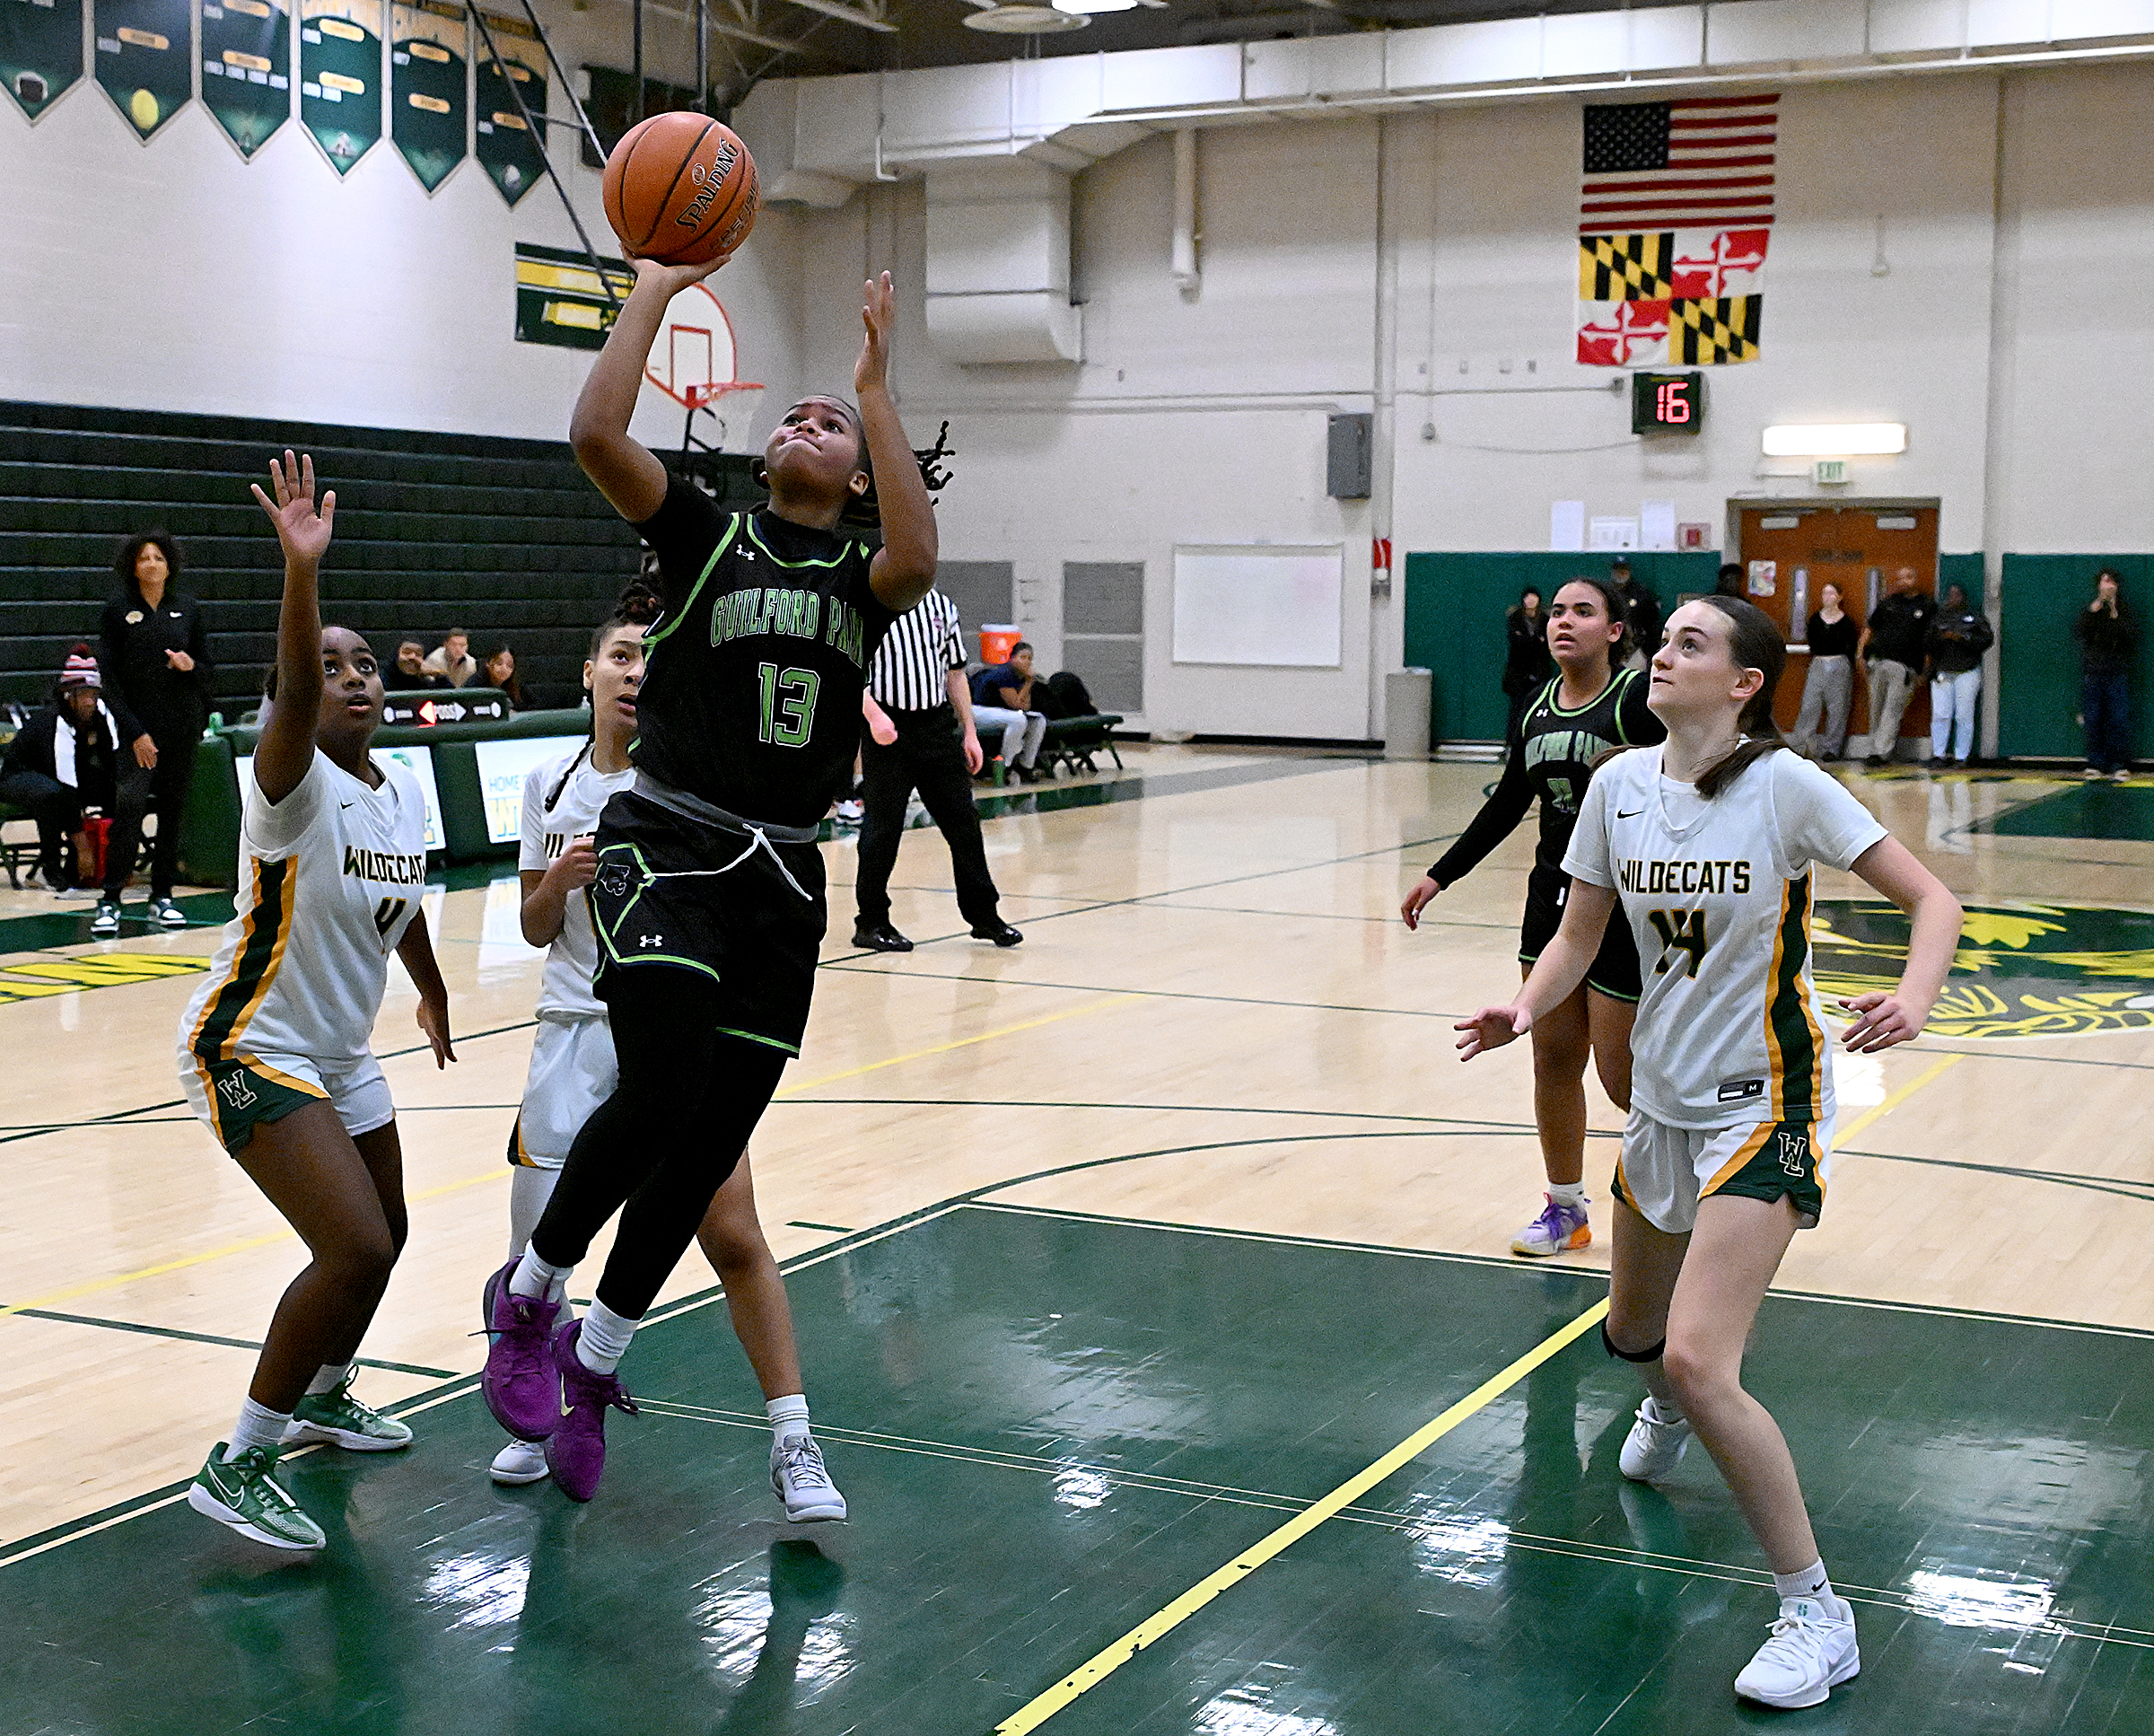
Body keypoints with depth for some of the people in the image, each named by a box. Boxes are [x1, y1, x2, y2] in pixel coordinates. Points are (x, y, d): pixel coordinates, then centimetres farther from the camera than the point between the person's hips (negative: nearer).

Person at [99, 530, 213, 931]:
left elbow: (207, 670, 12)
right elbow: (110, 679, -3)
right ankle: (111, 902, -5)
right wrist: (135, 732, -11)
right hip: (138, 727, -3)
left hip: (182, 725, 3)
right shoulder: (117, 611, -1)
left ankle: (162, 897, 16)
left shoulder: (188, 608, 7)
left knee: (173, 812, 6)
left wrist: (190, 665, -12)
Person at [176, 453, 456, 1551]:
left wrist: (432, 992, 33)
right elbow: (290, 698, -45)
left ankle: (321, 1397, 49)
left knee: (380, 1238, 21)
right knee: (356, 1249, -20)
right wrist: (302, 568, -58)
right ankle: (237, 1467, -7)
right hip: (249, 1050, -8)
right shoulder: (296, 785, -22)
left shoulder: (404, 792, 0)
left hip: (339, 1053, 8)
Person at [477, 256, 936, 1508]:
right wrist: (657, 288, -7)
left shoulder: (861, 578, 9)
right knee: (662, 1091, -21)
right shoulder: (707, 534, 6)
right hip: (668, 848, -3)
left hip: (783, 877, 3)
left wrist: (879, 387, -13)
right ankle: (528, 1296, 4)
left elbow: (917, 561, -16)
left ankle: (593, 1361, 23)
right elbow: (597, 434, -11)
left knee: (714, 1140, 4)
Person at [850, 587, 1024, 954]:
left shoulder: (941, 606, 12)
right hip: (888, 729, -5)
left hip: (938, 722, 5)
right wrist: (874, 715, -24)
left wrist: (969, 731, 13)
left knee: (963, 820, 7)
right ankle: (871, 923, 10)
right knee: (882, 827, -2)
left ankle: (983, 914, 17)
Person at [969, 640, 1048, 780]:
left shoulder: (1021, 676, 8)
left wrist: (1028, 682, -7)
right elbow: (1015, 704, -22)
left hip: (999, 712, 10)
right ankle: (1009, 766, -24)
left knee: (1039, 720, 1)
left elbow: (1026, 706, 4)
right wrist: (1027, 684, -15)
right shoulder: (1004, 674, -21)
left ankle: (1027, 765, 2)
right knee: (1018, 719, -34)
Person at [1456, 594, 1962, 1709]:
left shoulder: (1786, 785, -15)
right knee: (1633, 1336, 23)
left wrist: (1912, 1001, -31)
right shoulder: (1620, 784, -1)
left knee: (1697, 1364, -20)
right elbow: (1579, 934, 7)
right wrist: (1526, 1008, -12)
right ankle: (1667, 1413, 62)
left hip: (1761, 1106, -6)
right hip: (1662, 1097, 6)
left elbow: (1931, 897, -12)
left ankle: (1816, 1616, -3)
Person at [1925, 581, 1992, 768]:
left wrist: (1964, 638, -13)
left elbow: (1987, 639, -1)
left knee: (1964, 716, -3)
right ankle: (1938, 755, 0)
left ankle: (1962, 757, 1)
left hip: (1967, 673, -2)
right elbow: (1926, 644, 6)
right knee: (1940, 714, -6)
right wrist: (1940, 637, -14)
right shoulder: (1938, 616, 13)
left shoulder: (1974, 615, 8)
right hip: (1942, 673, 2)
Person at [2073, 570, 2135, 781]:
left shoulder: (2125, 612, 8)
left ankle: (2119, 765, -4)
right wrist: (2092, 611, -12)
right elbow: (2077, 633, -4)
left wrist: (2116, 617, -13)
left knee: (2119, 721, -7)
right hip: (2092, 672, 1)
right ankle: (2096, 764, 5)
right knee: (2093, 720, -1)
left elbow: (2133, 637, -4)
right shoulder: (2089, 610, 11)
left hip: (2117, 672, -1)